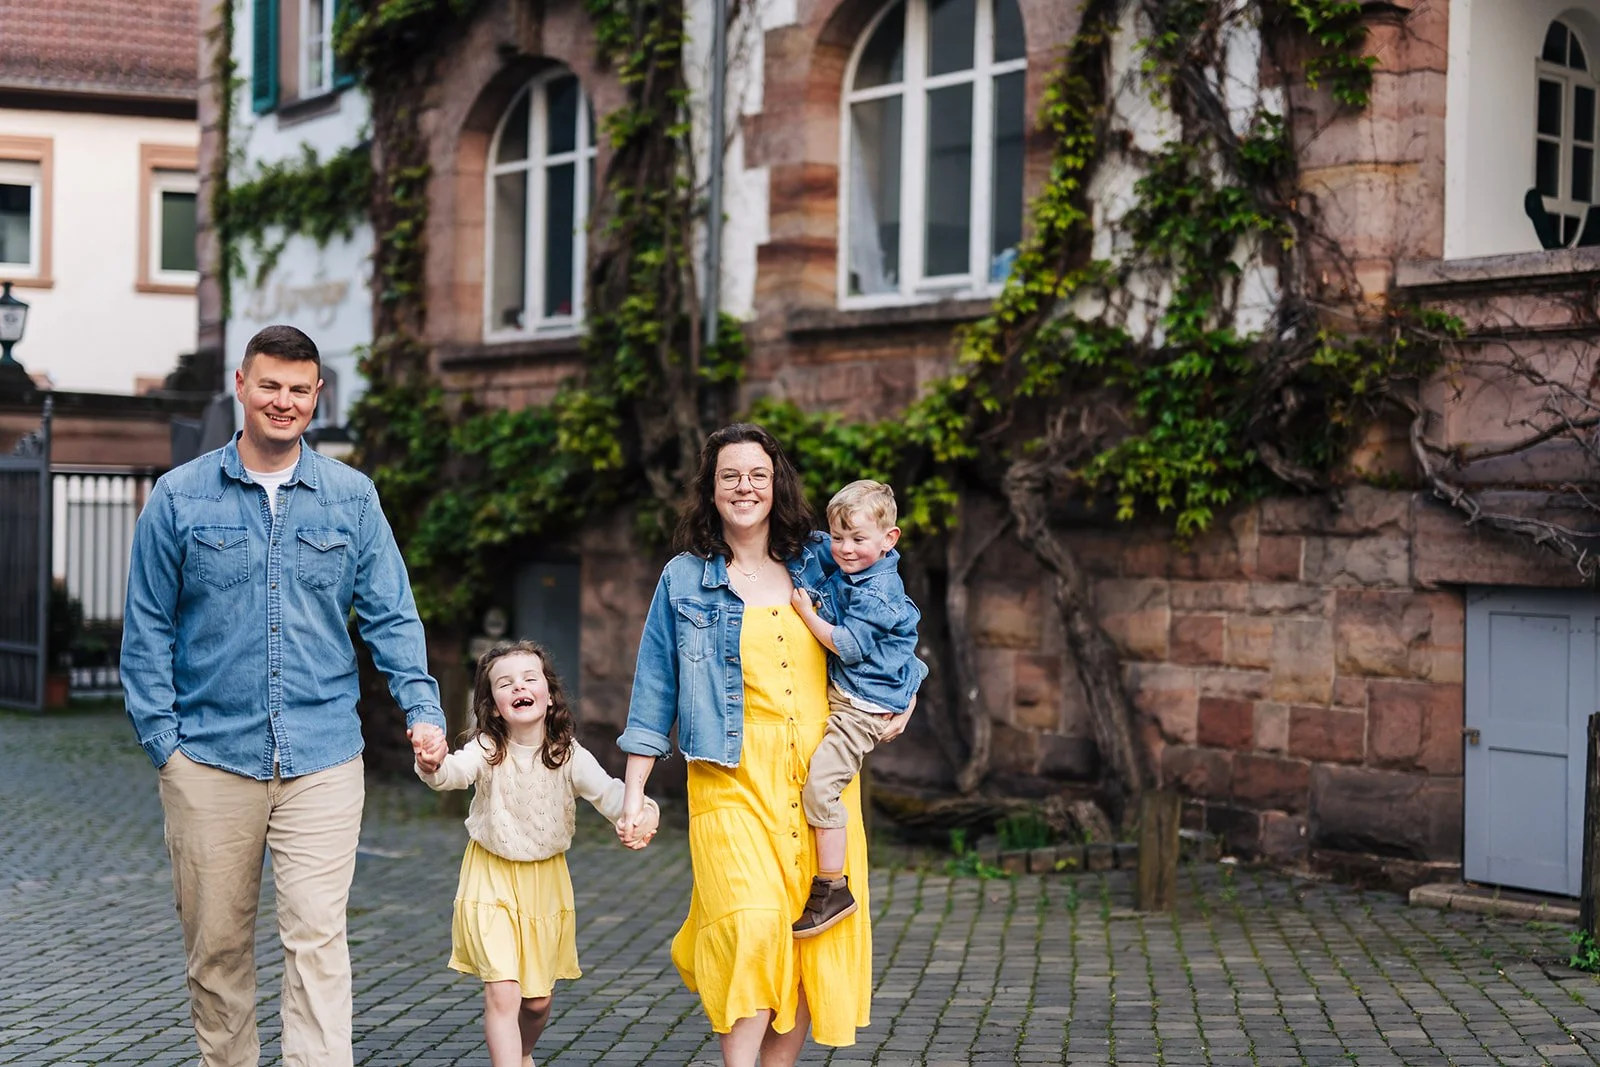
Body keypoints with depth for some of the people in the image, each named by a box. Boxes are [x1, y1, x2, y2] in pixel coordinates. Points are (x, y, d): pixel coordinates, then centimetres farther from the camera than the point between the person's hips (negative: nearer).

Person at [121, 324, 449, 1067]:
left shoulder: (352, 498, 7)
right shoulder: (179, 497, 5)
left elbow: (390, 615, 7)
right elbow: (147, 627, 6)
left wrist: (422, 707, -6)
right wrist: (159, 734, -2)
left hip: (322, 760, 0)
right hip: (210, 759, 1)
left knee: (317, 937, -7)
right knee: (215, 944, 9)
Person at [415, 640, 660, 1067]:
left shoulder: (569, 755, -13)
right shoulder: (487, 749, -18)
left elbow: (607, 791, -28)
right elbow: (456, 771, -39)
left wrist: (640, 812, -51)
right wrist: (433, 767, -64)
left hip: (545, 881, 2)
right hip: (492, 880, -2)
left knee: (538, 999, 14)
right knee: (502, 992, -15)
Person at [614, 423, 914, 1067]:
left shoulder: (818, 563, 11)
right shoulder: (684, 579, 7)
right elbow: (655, 692, 8)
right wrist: (634, 791, 4)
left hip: (821, 774, 3)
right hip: (735, 777, -3)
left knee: (813, 936, -1)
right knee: (752, 922, -21)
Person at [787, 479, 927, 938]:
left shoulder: (876, 593, -22)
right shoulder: (844, 575, 5)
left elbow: (849, 646, -24)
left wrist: (807, 613, -16)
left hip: (864, 705, -11)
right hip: (844, 690, 11)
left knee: (819, 785, -15)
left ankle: (833, 890, -11)